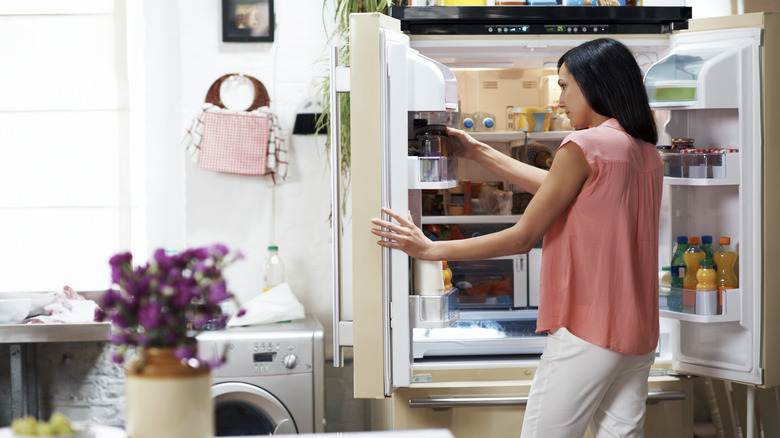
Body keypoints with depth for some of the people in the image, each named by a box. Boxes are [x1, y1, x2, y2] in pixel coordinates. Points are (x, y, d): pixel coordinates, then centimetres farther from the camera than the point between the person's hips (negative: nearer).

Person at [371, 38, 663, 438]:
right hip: (638, 333, 8)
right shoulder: (648, 155, 12)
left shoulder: (584, 146, -13)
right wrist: (476, 152, 22)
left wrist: (431, 249, -4)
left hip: (587, 333, -8)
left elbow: (522, 238, -10)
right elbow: (557, 189, 18)